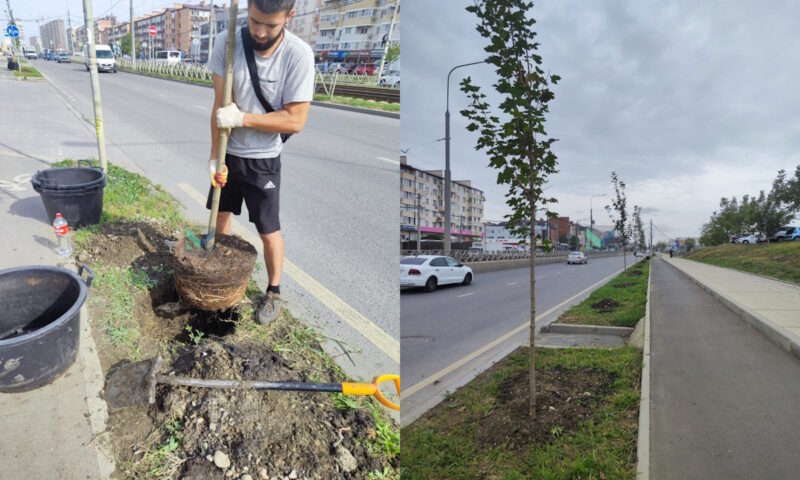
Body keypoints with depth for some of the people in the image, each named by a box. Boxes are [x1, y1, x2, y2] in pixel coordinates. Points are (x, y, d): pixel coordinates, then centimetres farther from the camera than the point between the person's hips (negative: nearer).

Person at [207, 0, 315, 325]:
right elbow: (220, 106, -11)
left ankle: (274, 291, 25)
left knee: (269, 231, 4)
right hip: (228, 153, 4)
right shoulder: (226, 42, -13)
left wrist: (243, 118, -26)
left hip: (263, 159, -3)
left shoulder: (298, 54, -21)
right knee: (221, 214, 20)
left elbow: (295, 120, -22)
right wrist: (215, 157, -13)